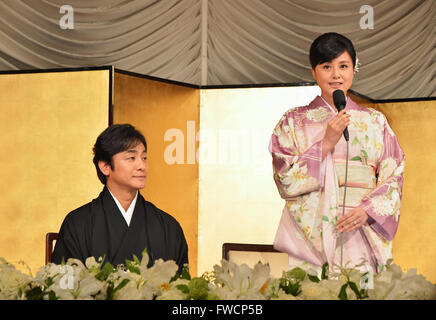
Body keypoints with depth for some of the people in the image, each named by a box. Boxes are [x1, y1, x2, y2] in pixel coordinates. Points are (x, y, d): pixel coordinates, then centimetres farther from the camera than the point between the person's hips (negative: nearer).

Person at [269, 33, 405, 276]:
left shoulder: (375, 121, 11)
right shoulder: (294, 122, 7)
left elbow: (393, 177, 6)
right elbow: (285, 182, -3)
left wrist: (367, 210, -11)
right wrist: (326, 144, -10)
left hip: (361, 236, 1)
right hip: (311, 236, -1)